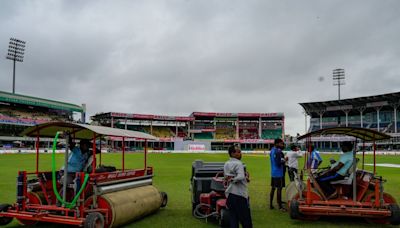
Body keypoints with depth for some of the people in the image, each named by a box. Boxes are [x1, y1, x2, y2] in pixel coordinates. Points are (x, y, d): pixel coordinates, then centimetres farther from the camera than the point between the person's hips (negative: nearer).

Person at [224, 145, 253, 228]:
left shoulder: (226, 164, 11)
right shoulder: (238, 163, -14)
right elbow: (241, 177, -28)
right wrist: (232, 179, -12)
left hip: (229, 194, 8)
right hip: (239, 195, -8)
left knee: (233, 219, 10)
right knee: (246, 220, 3)